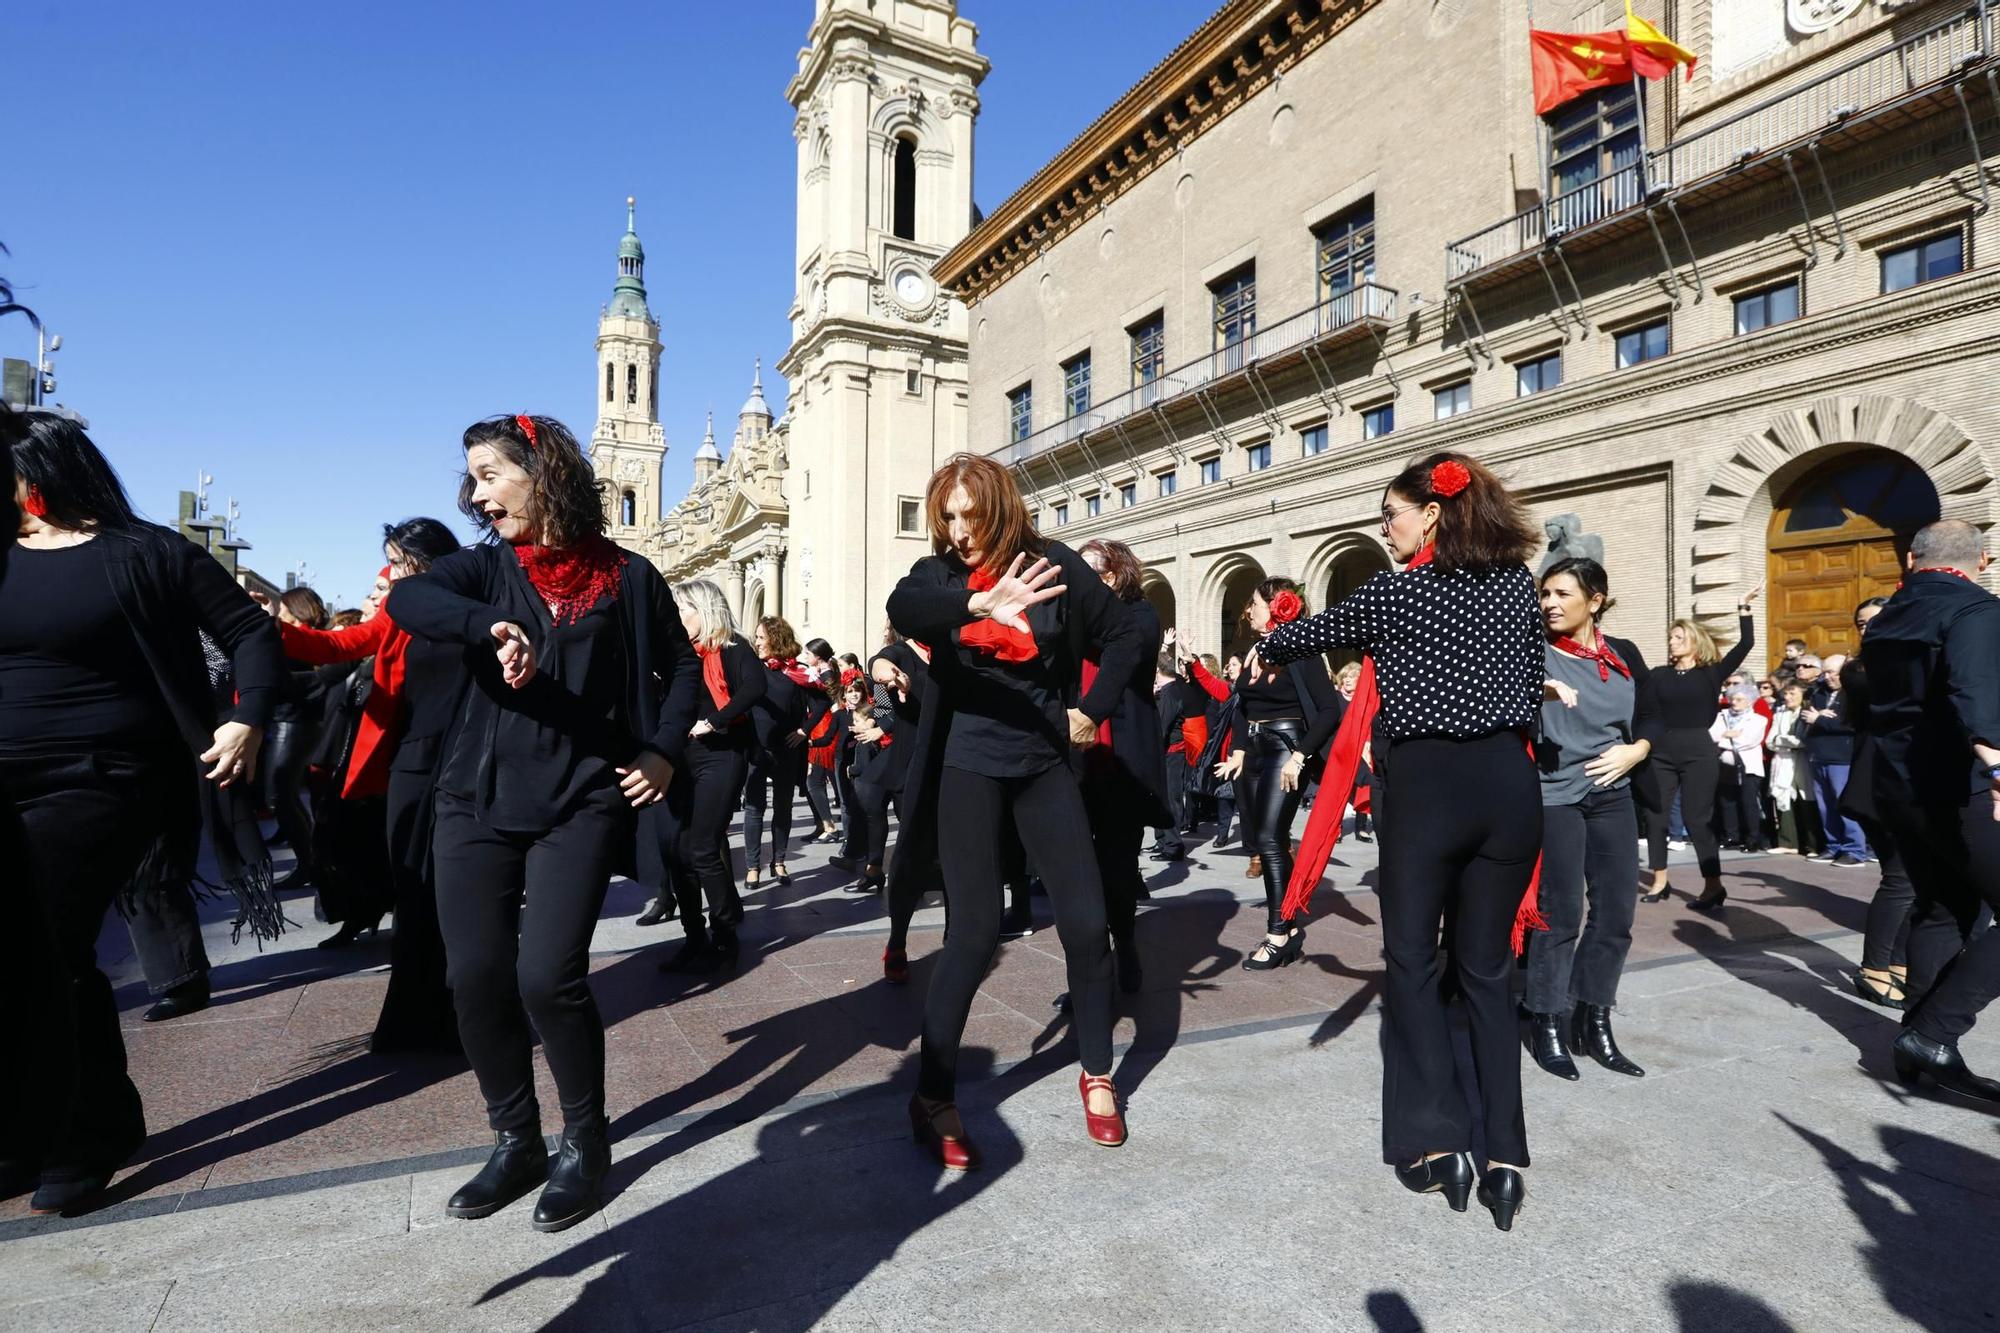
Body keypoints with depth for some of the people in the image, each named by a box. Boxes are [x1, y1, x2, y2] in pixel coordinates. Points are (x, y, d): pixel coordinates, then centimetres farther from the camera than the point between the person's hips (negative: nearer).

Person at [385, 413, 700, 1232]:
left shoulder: (625, 576, 1)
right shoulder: (488, 566, 6)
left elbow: (681, 667, 11)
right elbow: (407, 598, -14)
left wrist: (665, 753, -1)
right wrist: (490, 627, -32)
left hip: (580, 803, -3)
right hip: (479, 800, 3)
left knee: (548, 976, -10)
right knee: (475, 976, 2)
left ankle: (585, 1143, 15)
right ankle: (515, 1141, 24)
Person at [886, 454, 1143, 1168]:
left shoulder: (1053, 564, -2)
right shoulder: (938, 572, -4)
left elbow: (1127, 636, 7)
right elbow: (902, 611, -28)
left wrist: (1092, 710, -2)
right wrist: (981, 603, -45)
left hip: (1043, 765, 2)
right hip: (968, 767, -2)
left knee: (1086, 922, 3)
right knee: (975, 931, -7)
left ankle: (1097, 1074, 26)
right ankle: (933, 1098, 11)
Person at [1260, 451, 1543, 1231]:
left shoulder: (1398, 591, -5)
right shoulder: (1517, 583, 8)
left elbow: (1317, 631, 10)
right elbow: (1534, 682, 15)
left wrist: (1266, 650, 30)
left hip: (1425, 783, -4)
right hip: (1507, 782, 5)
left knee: (1412, 961, 10)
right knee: (1488, 969, 12)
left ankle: (1437, 1141, 9)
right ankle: (1504, 1154, 11)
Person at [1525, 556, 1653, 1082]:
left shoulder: (1624, 655, 8)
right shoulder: (1533, 652, -5)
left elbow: (1649, 720, 16)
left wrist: (1634, 751, -3)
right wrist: (1538, 689, -34)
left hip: (1613, 797, 5)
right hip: (1554, 796, -5)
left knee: (1615, 913, 8)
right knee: (1559, 915, -2)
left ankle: (1594, 1022, 22)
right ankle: (1547, 1024, 13)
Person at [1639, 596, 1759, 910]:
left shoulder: (1711, 673, 2)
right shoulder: (1659, 676, 8)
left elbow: (1746, 643, -6)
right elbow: (1648, 715, 5)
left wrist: (1744, 608, -6)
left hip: (1698, 752, -3)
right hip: (1661, 753, 3)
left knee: (1697, 819, -4)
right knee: (1655, 816, 3)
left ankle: (1714, 885, 7)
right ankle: (1659, 882, 15)